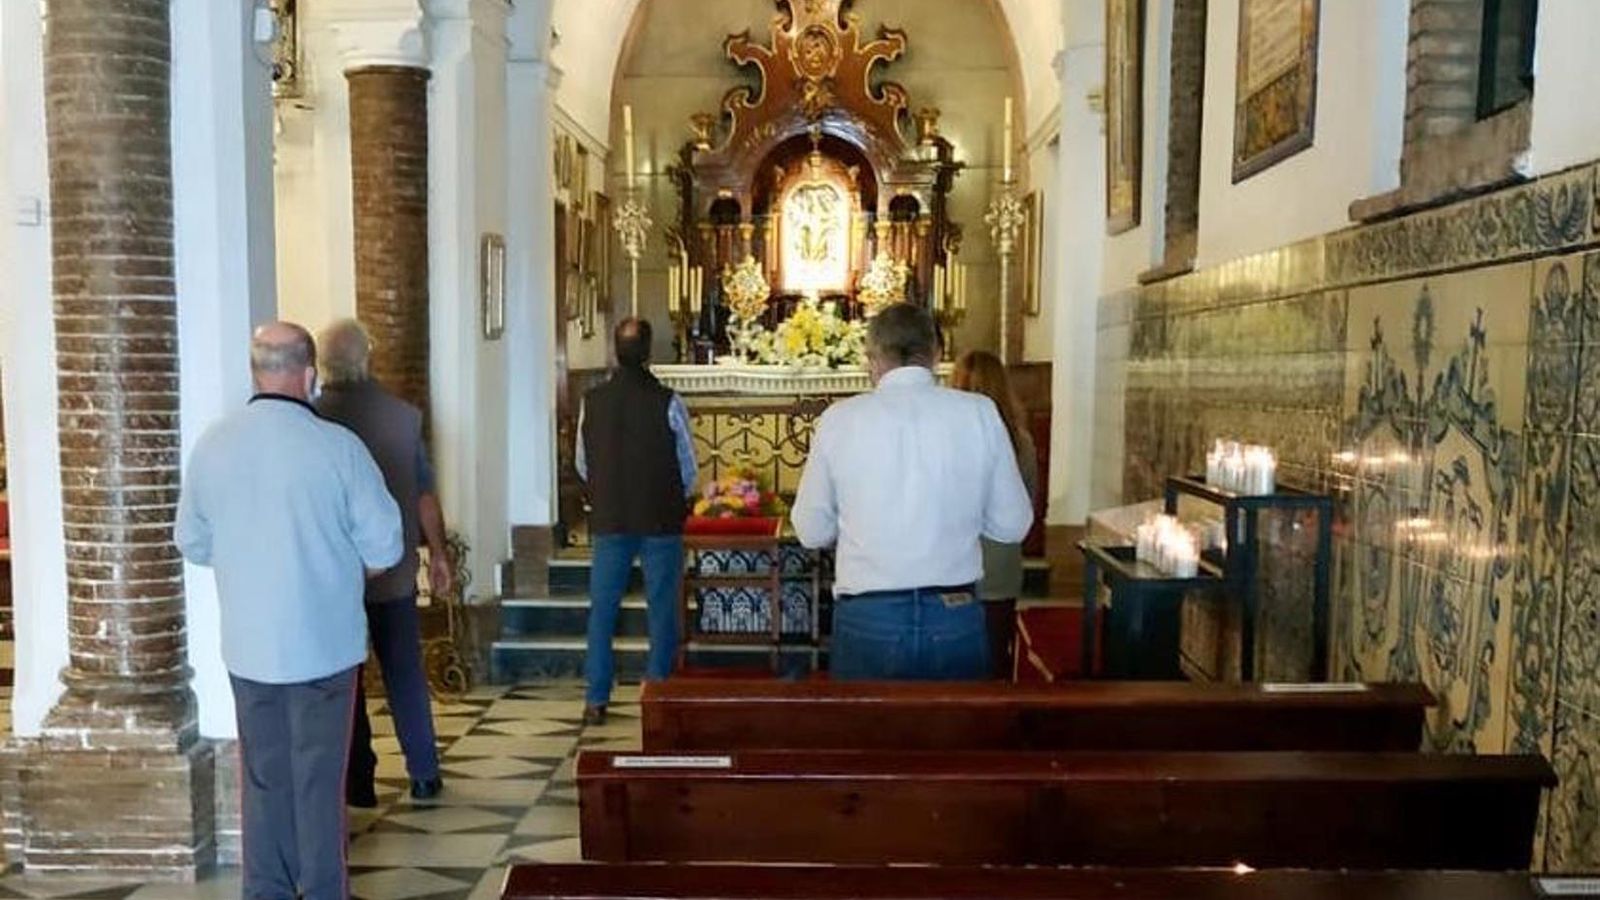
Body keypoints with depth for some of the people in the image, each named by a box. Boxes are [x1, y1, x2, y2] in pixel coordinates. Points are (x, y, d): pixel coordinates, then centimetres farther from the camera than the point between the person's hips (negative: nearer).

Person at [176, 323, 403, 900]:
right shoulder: (336, 446, -15)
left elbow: (193, 543, 7)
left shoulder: (212, 444, -3)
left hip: (247, 642, 4)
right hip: (323, 640, -4)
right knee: (318, 777, 8)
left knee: (263, 774, 16)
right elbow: (383, 546, -11)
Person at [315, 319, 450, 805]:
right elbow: (425, 494, 0)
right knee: (405, 672, 12)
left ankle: (358, 782, 17)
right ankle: (424, 775, 18)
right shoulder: (403, 414, -5)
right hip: (394, 569, 2)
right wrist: (438, 552, 11)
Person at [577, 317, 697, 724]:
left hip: (609, 520, 2)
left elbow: (583, 465, 7)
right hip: (661, 521, -2)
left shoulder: (592, 401, -2)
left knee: (602, 609, 11)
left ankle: (596, 701, 15)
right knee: (662, 610, 7)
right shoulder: (668, 402, -10)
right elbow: (689, 469, -3)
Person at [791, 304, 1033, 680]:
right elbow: (1012, 526, 2)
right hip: (956, 618, 1)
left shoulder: (839, 418, -5)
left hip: (867, 621, 0)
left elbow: (812, 532, 2)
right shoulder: (980, 412, -4)